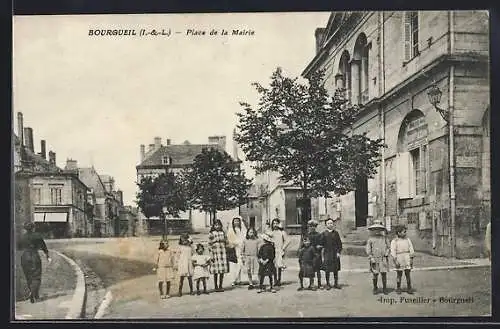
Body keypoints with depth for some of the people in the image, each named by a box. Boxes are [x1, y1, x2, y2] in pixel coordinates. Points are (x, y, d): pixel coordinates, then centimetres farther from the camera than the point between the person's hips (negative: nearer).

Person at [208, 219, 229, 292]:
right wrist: (211, 255, -9)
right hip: (215, 253, -4)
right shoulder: (211, 233, -1)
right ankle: (216, 287, 9)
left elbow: (226, 243, 16)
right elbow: (209, 245, -3)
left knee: (222, 271, 5)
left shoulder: (223, 233, 12)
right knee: (216, 272, 0)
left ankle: (220, 286, 16)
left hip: (223, 253, 4)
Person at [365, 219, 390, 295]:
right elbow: (368, 250, 1)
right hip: (374, 260, -1)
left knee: (384, 274, -1)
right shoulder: (370, 239, 4)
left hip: (383, 259, 1)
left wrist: (386, 254, -2)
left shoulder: (384, 238, 10)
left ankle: (384, 289, 10)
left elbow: (388, 247, 14)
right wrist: (371, 258, -8)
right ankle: (375, 288, 15)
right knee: (375, 275, 1)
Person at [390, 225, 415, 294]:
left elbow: (411, 249, 9)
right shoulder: (394, 241, -2)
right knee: (399, 274, 3)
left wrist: (411, 259, 1)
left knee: (408, 274, 2)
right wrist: (395, 261, -12)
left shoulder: (407, 240, 9)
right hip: (399, 259, -3)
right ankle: (398, 289, 14)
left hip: (407, 258, 3)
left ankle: (409, 288, 9)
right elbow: (393, 251, -6)